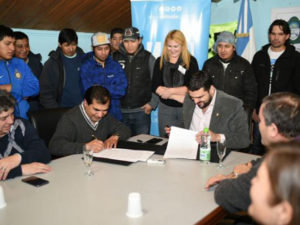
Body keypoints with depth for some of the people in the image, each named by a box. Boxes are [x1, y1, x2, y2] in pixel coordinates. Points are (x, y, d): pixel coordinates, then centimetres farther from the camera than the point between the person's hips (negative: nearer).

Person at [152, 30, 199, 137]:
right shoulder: (160, 61, 4)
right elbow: (155, 87, -4)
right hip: (165, 108, 3)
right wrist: (181, 93, -14)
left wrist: (171, 91, -14)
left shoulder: (191, 61, -4)